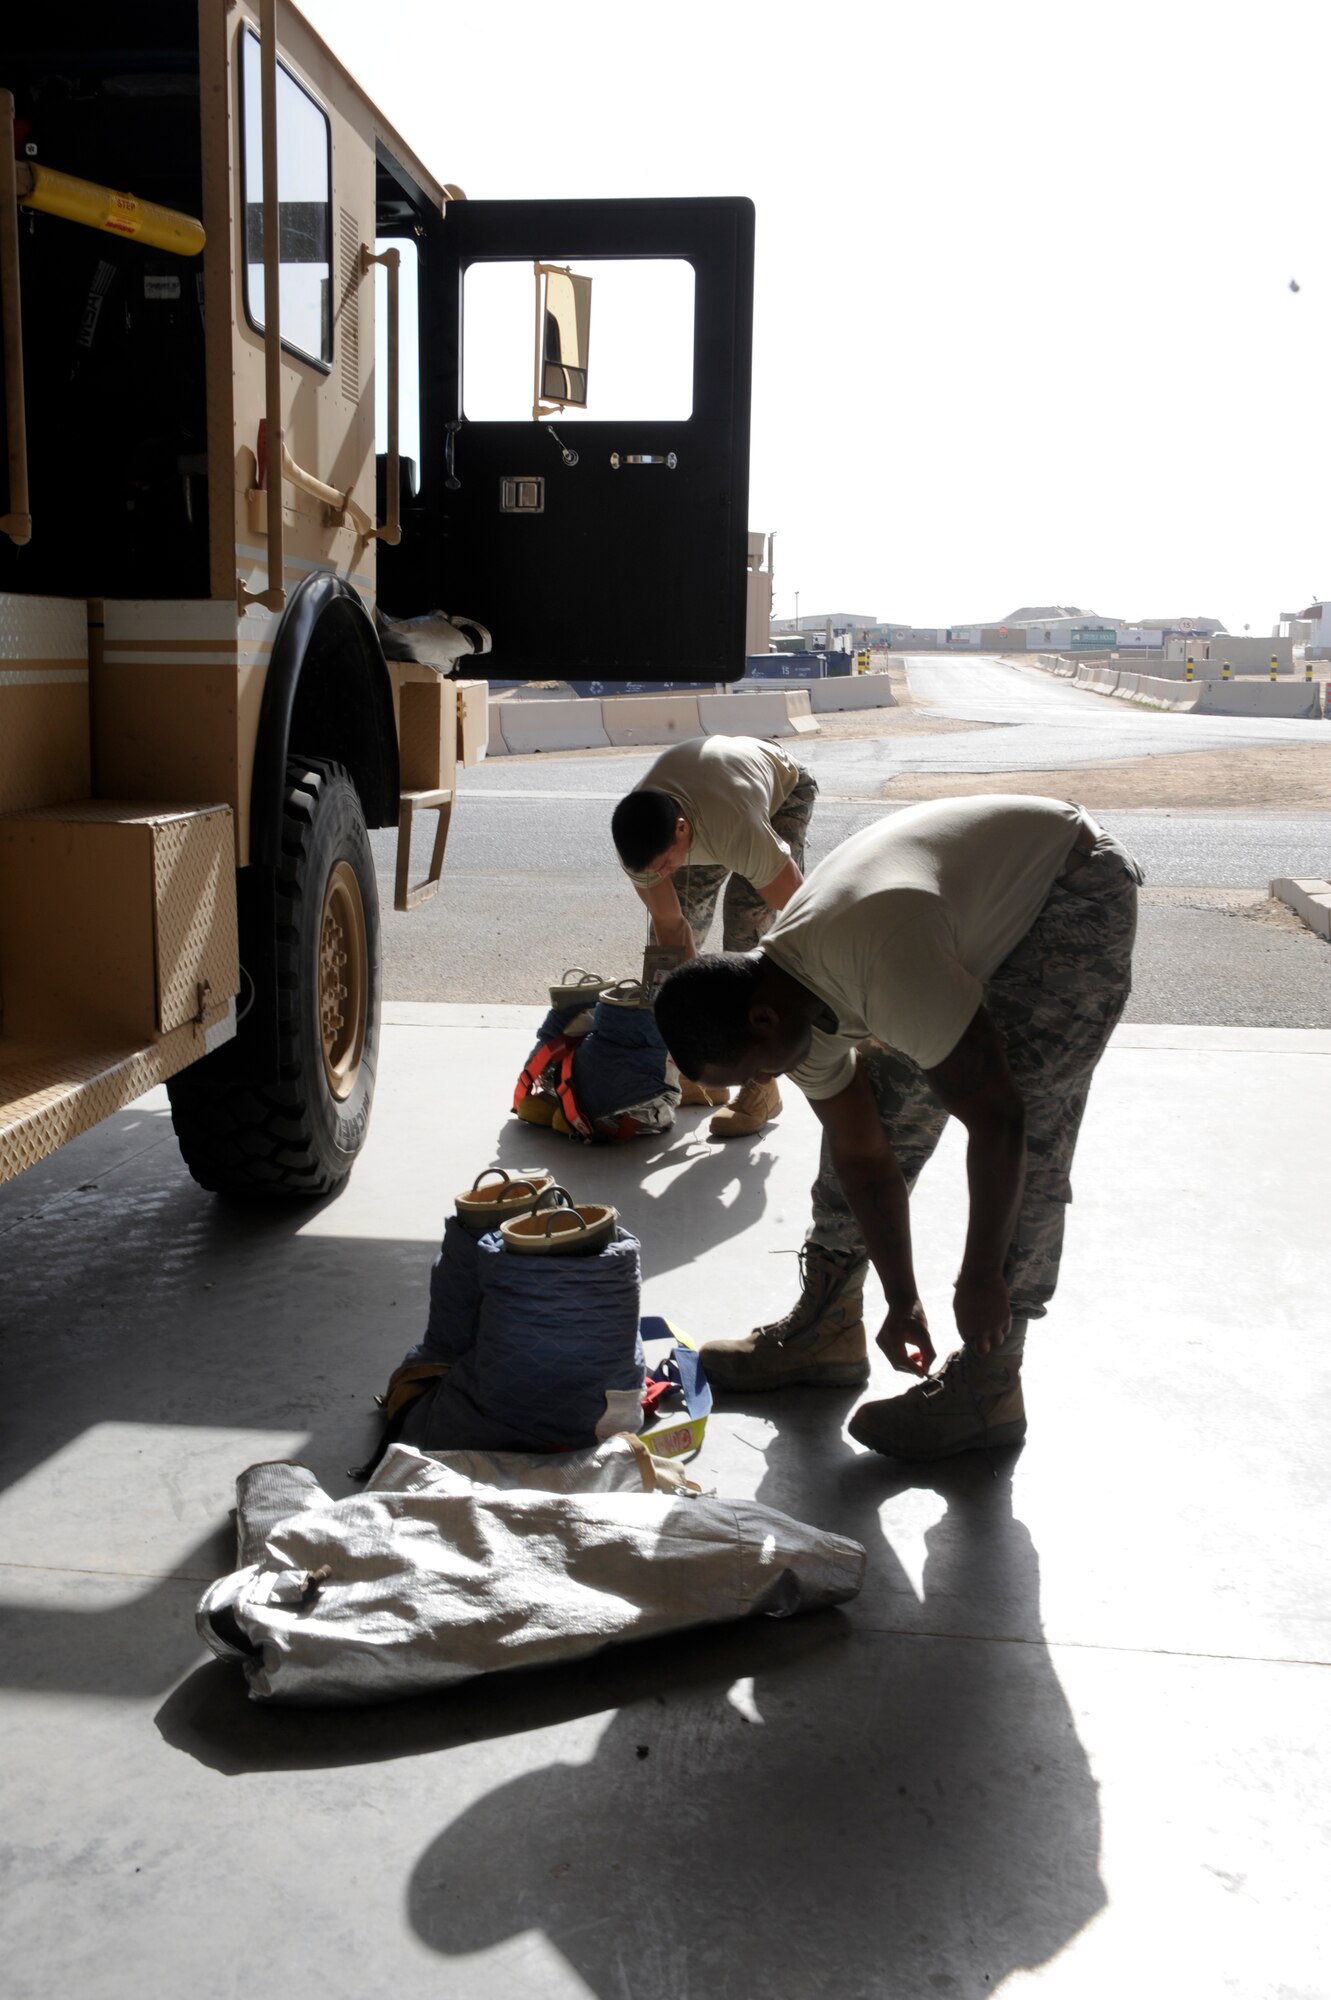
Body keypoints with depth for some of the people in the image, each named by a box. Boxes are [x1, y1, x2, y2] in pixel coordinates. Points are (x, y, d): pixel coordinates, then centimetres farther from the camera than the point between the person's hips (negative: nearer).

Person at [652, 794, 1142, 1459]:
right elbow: (863, 1155, -2)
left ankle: (987, 1385, -5)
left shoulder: (879, 963, -40)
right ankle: (826, 1328, 17)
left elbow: (995, 1117, -34)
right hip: (983, 912, 8)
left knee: (1026, 1128, -15)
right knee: (879, 1106, 5)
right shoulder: (794, 1007, -12)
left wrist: (980, 1279, -22)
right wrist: (902, 1301, 1)